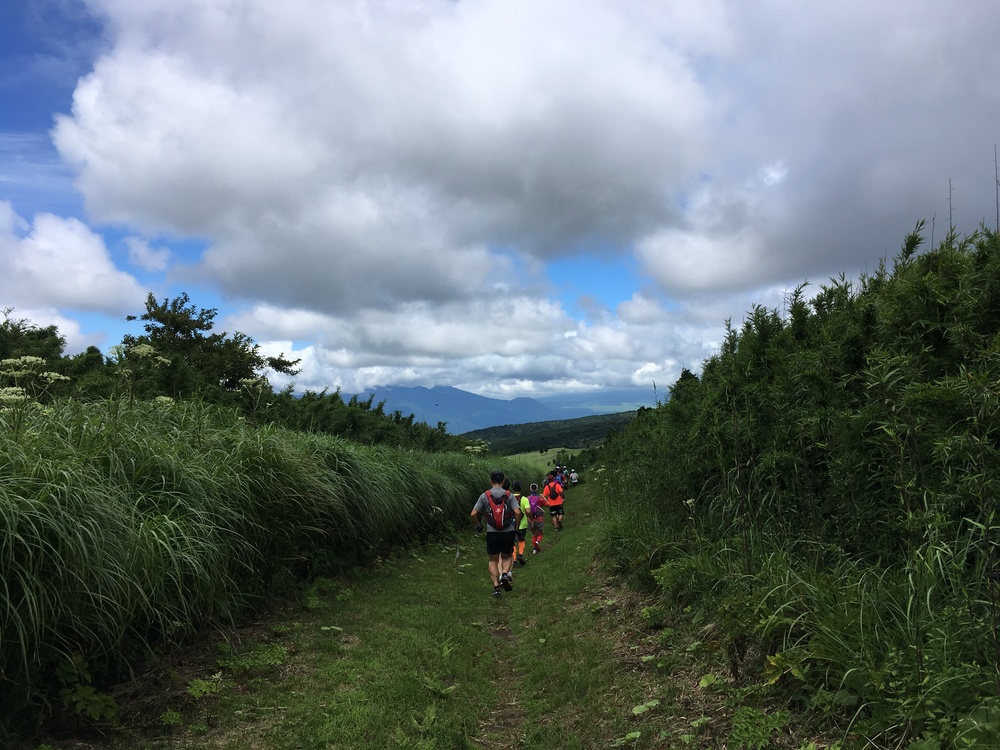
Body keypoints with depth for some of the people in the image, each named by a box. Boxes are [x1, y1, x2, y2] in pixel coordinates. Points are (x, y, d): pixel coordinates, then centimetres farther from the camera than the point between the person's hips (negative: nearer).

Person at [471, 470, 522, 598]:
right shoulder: (509, 495, 0)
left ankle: (496, 587, 3)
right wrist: (516, 527, 6)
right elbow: (517, 512, -10)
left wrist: (478, 526, 14)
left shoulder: (485, 496, 0)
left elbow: (473, 514, -3)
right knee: (507, 557, 21)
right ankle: (505, 574, -7)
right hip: (508, 532, 0)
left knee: (493, 561, 13)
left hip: (492, 533, 0)